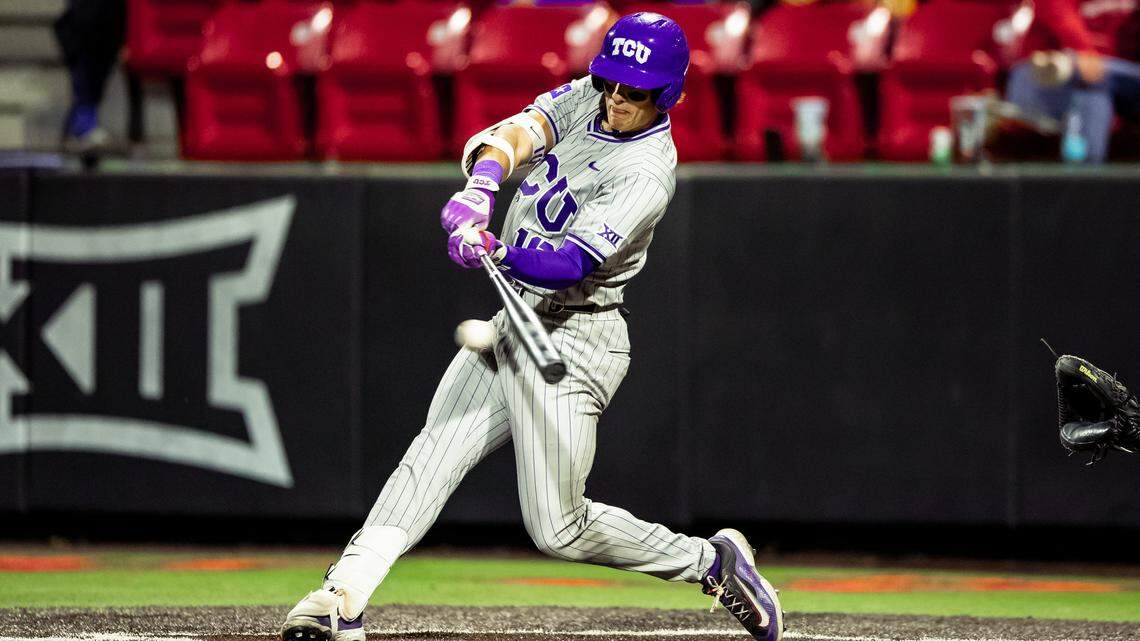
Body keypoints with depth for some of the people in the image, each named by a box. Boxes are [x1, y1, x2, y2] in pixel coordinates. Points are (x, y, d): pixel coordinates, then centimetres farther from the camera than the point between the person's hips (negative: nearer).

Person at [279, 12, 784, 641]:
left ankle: (711, 563, 11)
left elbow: (576, 260, -29)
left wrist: (499, 252, -47)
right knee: (433, 453, -7)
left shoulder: (647, 173, -18)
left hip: (572, 341, -7)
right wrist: (481, 186, -33)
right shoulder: (586, 99, 4)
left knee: (558, 529, -7)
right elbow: (516, 133, -12)